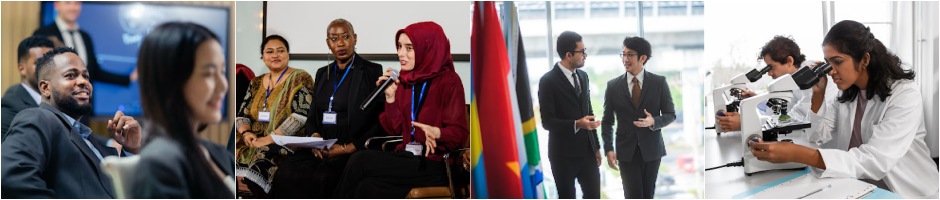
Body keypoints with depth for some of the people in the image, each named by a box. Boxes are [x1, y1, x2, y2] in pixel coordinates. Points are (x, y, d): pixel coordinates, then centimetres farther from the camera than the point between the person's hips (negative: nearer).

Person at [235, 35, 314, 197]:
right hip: (253, 141, 6)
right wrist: (246, 132, -5)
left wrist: (269, 138, -16)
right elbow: (242, 115, 19)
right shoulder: (256, 83, 20)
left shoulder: (300, 79, 1)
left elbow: (300, 116, -10)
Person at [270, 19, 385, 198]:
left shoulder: (372, 71, 2)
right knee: (285, 175, -25)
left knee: (321, 178, -34)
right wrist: (314, 136, -2)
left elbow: (380, 124, -4)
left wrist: (348, 148, -13)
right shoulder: (322, 73, 21)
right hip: (321, 148, 5)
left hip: (355, 148, -5)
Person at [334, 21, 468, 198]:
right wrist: (390, 97, -2)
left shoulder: (448, 81, -5)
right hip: (406, 157, 5)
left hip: (435, 164, -5)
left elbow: (460, 133, -10)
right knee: (368, 188, -26)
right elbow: (394, 129, 13)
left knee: (360, 161, -22)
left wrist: (436, 132, -30)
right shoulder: (404, 81, 13)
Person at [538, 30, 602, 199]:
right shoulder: (548, 81, -11)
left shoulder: (583, 77, 12)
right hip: (564, 154, -6)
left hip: (587, 151, 6)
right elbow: (547, 121, -15)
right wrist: (576, 124, -28)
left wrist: (596, 147, 17)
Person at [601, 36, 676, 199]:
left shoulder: (659, 82, 1)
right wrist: (608, 149, -5)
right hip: (627, 153, 0)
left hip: (651, 150, 1)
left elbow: (671, 115, 4)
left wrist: (653, 122, -17)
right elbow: (607, 121, 5)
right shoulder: (613, 86, 2)